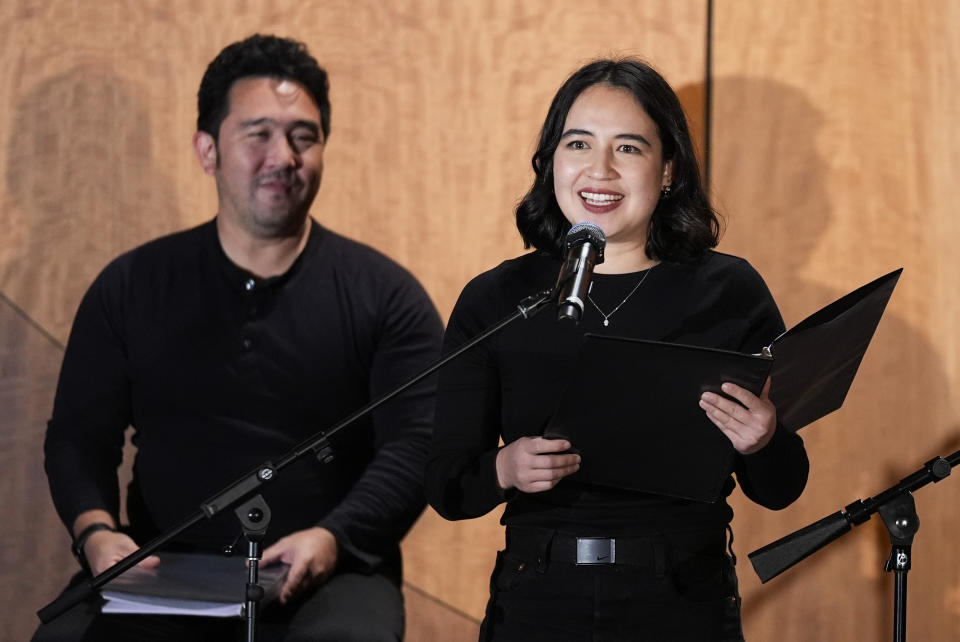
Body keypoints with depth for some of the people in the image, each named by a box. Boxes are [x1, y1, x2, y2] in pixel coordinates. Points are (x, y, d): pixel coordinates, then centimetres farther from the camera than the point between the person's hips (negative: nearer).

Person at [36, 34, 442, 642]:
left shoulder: (384, 294, 5)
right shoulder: (132, 288, 10)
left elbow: (417, 445, -3)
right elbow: (78, 435, 10)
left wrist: (333, 537, -22)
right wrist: (95, 530, -12)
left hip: (330, 577, -2)